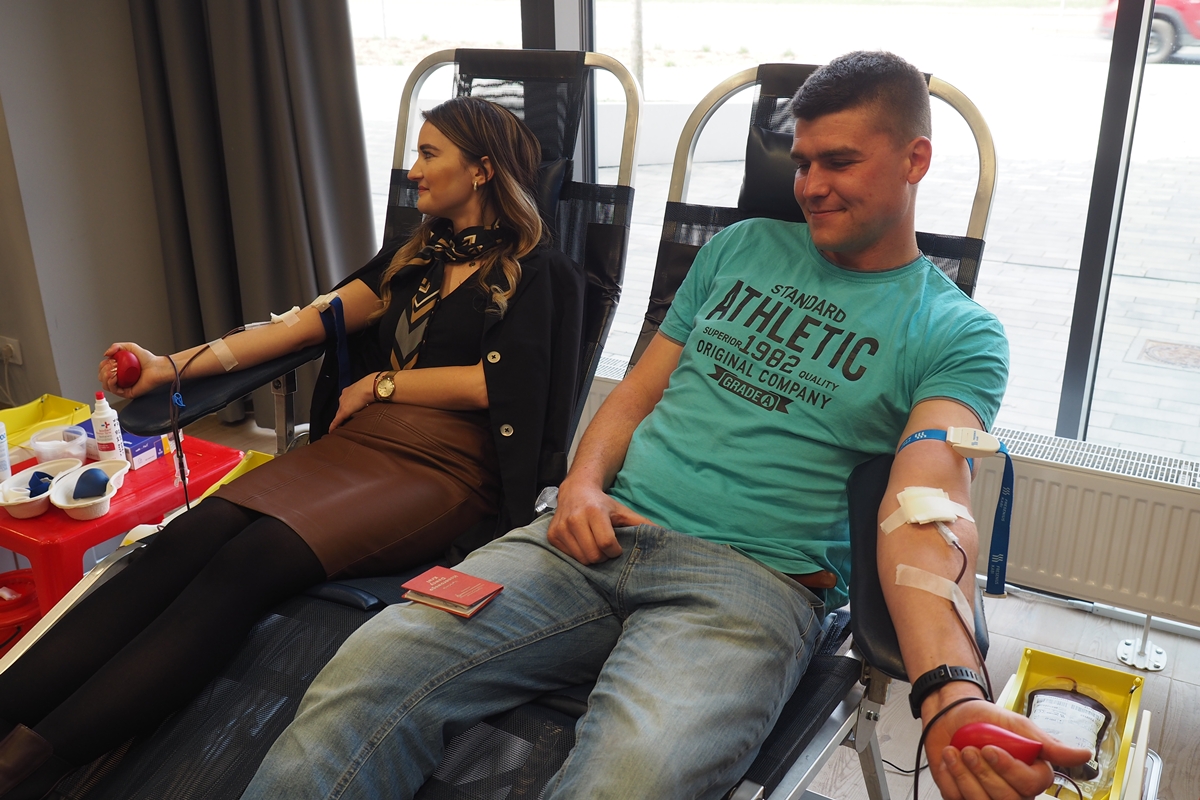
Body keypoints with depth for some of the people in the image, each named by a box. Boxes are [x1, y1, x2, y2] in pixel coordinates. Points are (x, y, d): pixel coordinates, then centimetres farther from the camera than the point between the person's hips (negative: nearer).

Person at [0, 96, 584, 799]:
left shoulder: (536, 272, 6)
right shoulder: (415, 257, 25)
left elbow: (493, 382, -7)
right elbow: (310, 321, 16)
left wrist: (379, 384, 3)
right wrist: (175, 366, 8)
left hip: (447, 470, -6)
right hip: (357, 446, 6)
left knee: (250, 561, -30)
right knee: (190, 536, -22)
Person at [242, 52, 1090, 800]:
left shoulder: (959, 334, 4)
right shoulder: (741, 247, 18)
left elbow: (924, 509, -12)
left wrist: (953, 696, -30)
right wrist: (583, 484, -1)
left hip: (755, 579, -3)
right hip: (605, 531, 4)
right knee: (355, 687, -20)